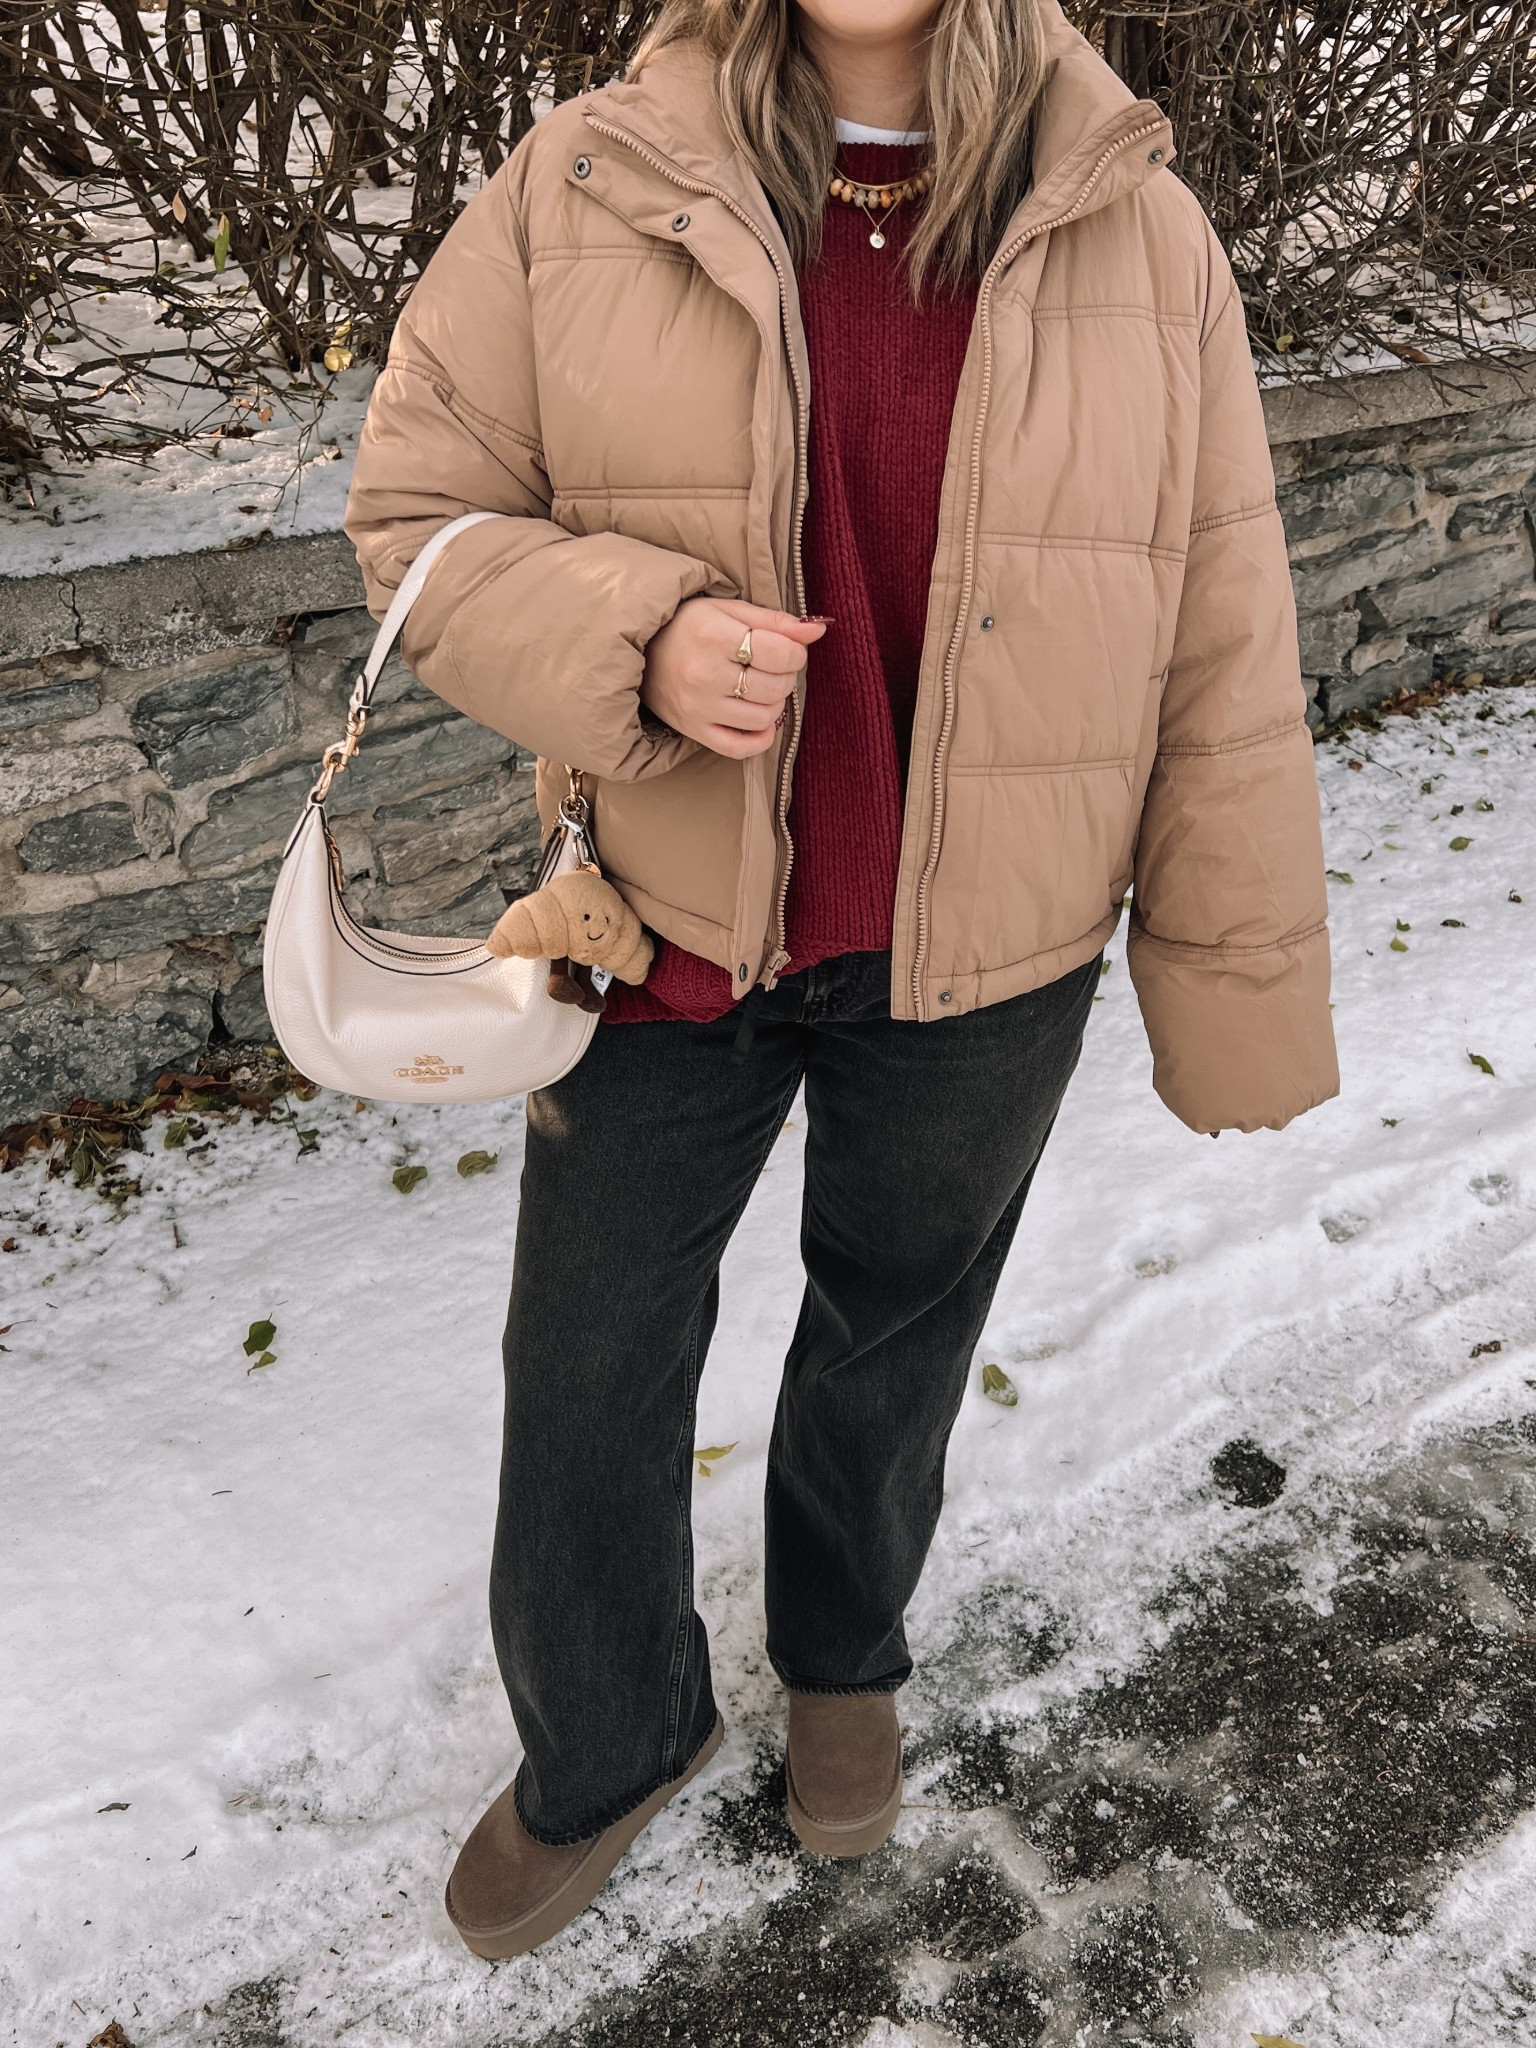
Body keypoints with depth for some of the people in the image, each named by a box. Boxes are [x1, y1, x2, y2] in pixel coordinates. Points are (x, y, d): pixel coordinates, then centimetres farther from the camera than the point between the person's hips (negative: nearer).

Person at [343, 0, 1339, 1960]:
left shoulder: (1136, 241, -9)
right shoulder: (589, 188, -9)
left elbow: (1218, 668, -6)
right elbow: (422, 516, -3)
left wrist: (1241, 1010, -1)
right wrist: (632, 645, -24)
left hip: (978, 959, 0)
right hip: (671, 918, 1)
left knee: (896, 1331, 21)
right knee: (590, 1364, 13)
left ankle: (843, 1648, 53)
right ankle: (605, 1741, 44)